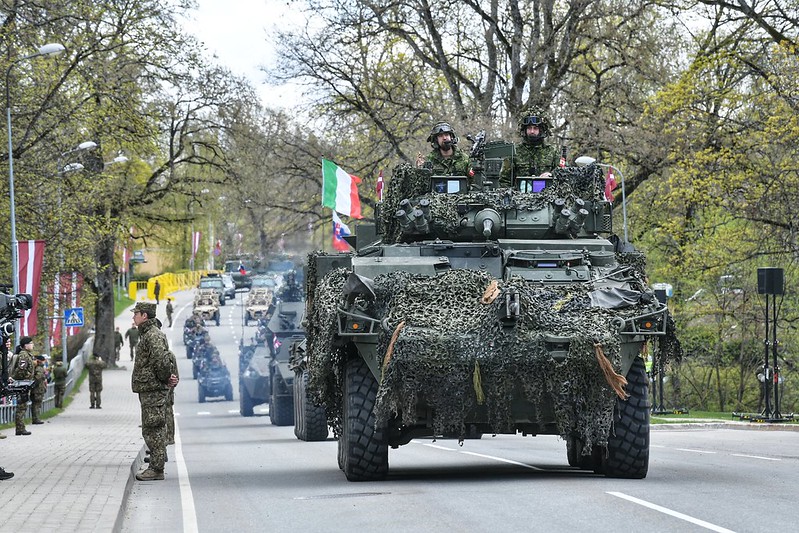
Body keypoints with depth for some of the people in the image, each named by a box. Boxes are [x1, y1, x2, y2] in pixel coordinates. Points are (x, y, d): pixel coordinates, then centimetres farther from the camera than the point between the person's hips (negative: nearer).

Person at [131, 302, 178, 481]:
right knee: (151, 430, 13)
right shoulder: (147, 334, 18)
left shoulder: (154, 335, -15)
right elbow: (166, 359, 22)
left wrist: (165, 378, -13)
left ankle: (157, 469, -9)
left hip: (154, 390, -11)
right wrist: (167, 378, 7)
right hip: (148, 389, 11)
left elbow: (161, 360, -26)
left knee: (153, 430, -9)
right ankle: (155, 466, 18)